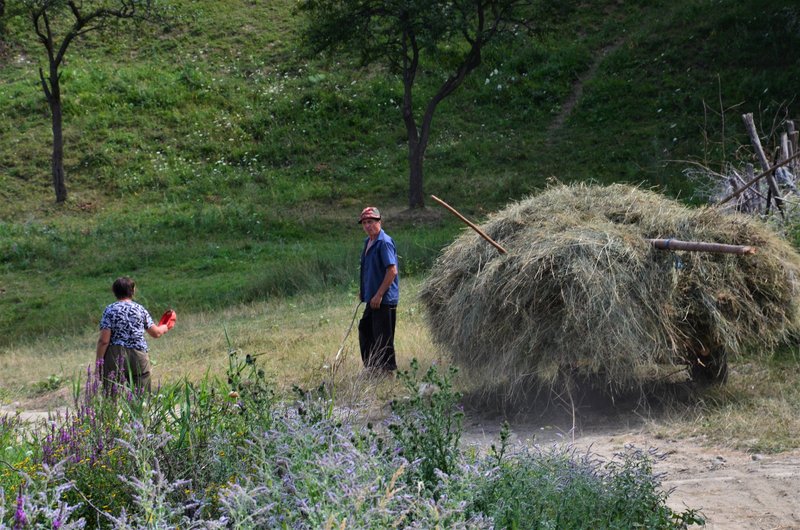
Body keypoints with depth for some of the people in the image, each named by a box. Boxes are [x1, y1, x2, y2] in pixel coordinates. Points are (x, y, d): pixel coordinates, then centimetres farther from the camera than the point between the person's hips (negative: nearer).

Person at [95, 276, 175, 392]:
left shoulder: (110, 311, -2)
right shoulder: (140, 310, 6)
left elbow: (104, 341, -9)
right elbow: (156, 333, 15)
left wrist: (98, 361, -2)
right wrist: (165, 327, 36)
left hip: (116, 357, -2)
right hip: (139, 357, 2)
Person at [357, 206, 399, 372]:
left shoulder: (384, 242, -17)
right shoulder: (368, 242, 12)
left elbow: (392, 271, -22)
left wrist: (379, 295, -22)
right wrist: (363, 290, 17)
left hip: (384, 300, -10)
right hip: (373, 298, 10)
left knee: (383, 338, -4)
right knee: (365, 331, 18)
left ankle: (388, 370, 6)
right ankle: (371, 369, 28)